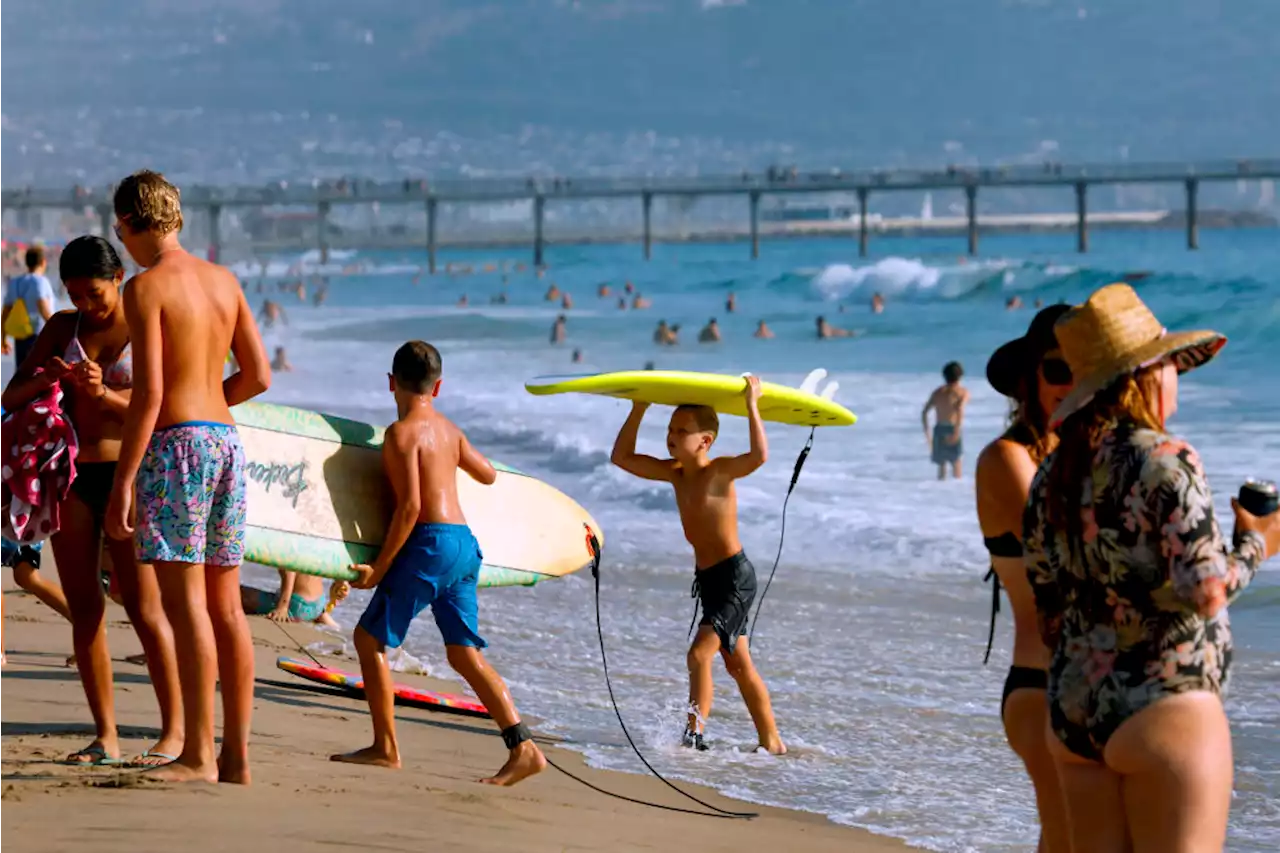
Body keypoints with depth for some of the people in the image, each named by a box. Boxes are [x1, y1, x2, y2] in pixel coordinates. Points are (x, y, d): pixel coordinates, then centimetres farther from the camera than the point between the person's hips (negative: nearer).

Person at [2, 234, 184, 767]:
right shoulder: (61, 329, 10)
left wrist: (105, 394, -25)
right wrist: (44, 380, -14)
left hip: (126, 473, -4)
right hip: (70, 477, 4)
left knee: (144, 608, -8)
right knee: (83, 609, 3)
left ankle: (175, 730, -2)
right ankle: (105, 737, 6)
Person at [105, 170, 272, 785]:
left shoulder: (147, 287, -9)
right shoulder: (223, 280, 13)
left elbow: (148, 392, -15)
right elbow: (258, 376, 15)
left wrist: (122, 482, -14)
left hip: (176, 442, -7)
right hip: (226, 440, 7)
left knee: (186, 604, -8)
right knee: (225, 606, 8)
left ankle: (198, 756, -11)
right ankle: (236, 756, 9)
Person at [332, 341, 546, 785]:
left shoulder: (403, 432, -9)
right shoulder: (449, 430, 14)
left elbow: (410, 505, -17)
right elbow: (487, 474, 31)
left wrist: (380, 566, -13)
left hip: (429, 544, -8)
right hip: (464, 543, 8)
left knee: (370, 636, 4)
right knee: (465, 652, 9)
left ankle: (385, 747, 3)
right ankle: (522, 747, 1)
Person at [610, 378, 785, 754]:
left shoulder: (721, 471, -17)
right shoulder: (675, 473, 4)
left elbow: (759, 456, -37)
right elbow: (622, 458, 9)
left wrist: (752, 406, -34)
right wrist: (638, 411, 3)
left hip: (735, 577, -9)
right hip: (708, 579, 9)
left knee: (700, 653, -19)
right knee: (738, 665, 15)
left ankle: (696, 733, -15)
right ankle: (771, 742, 24)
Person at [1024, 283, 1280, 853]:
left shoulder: (1050, 477, 8)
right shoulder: (1166, 462, -13)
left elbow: (1050, 617, 12)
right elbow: (1206, 592, -20)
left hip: (1074, 717, 7)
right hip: (1166, 714, -7)